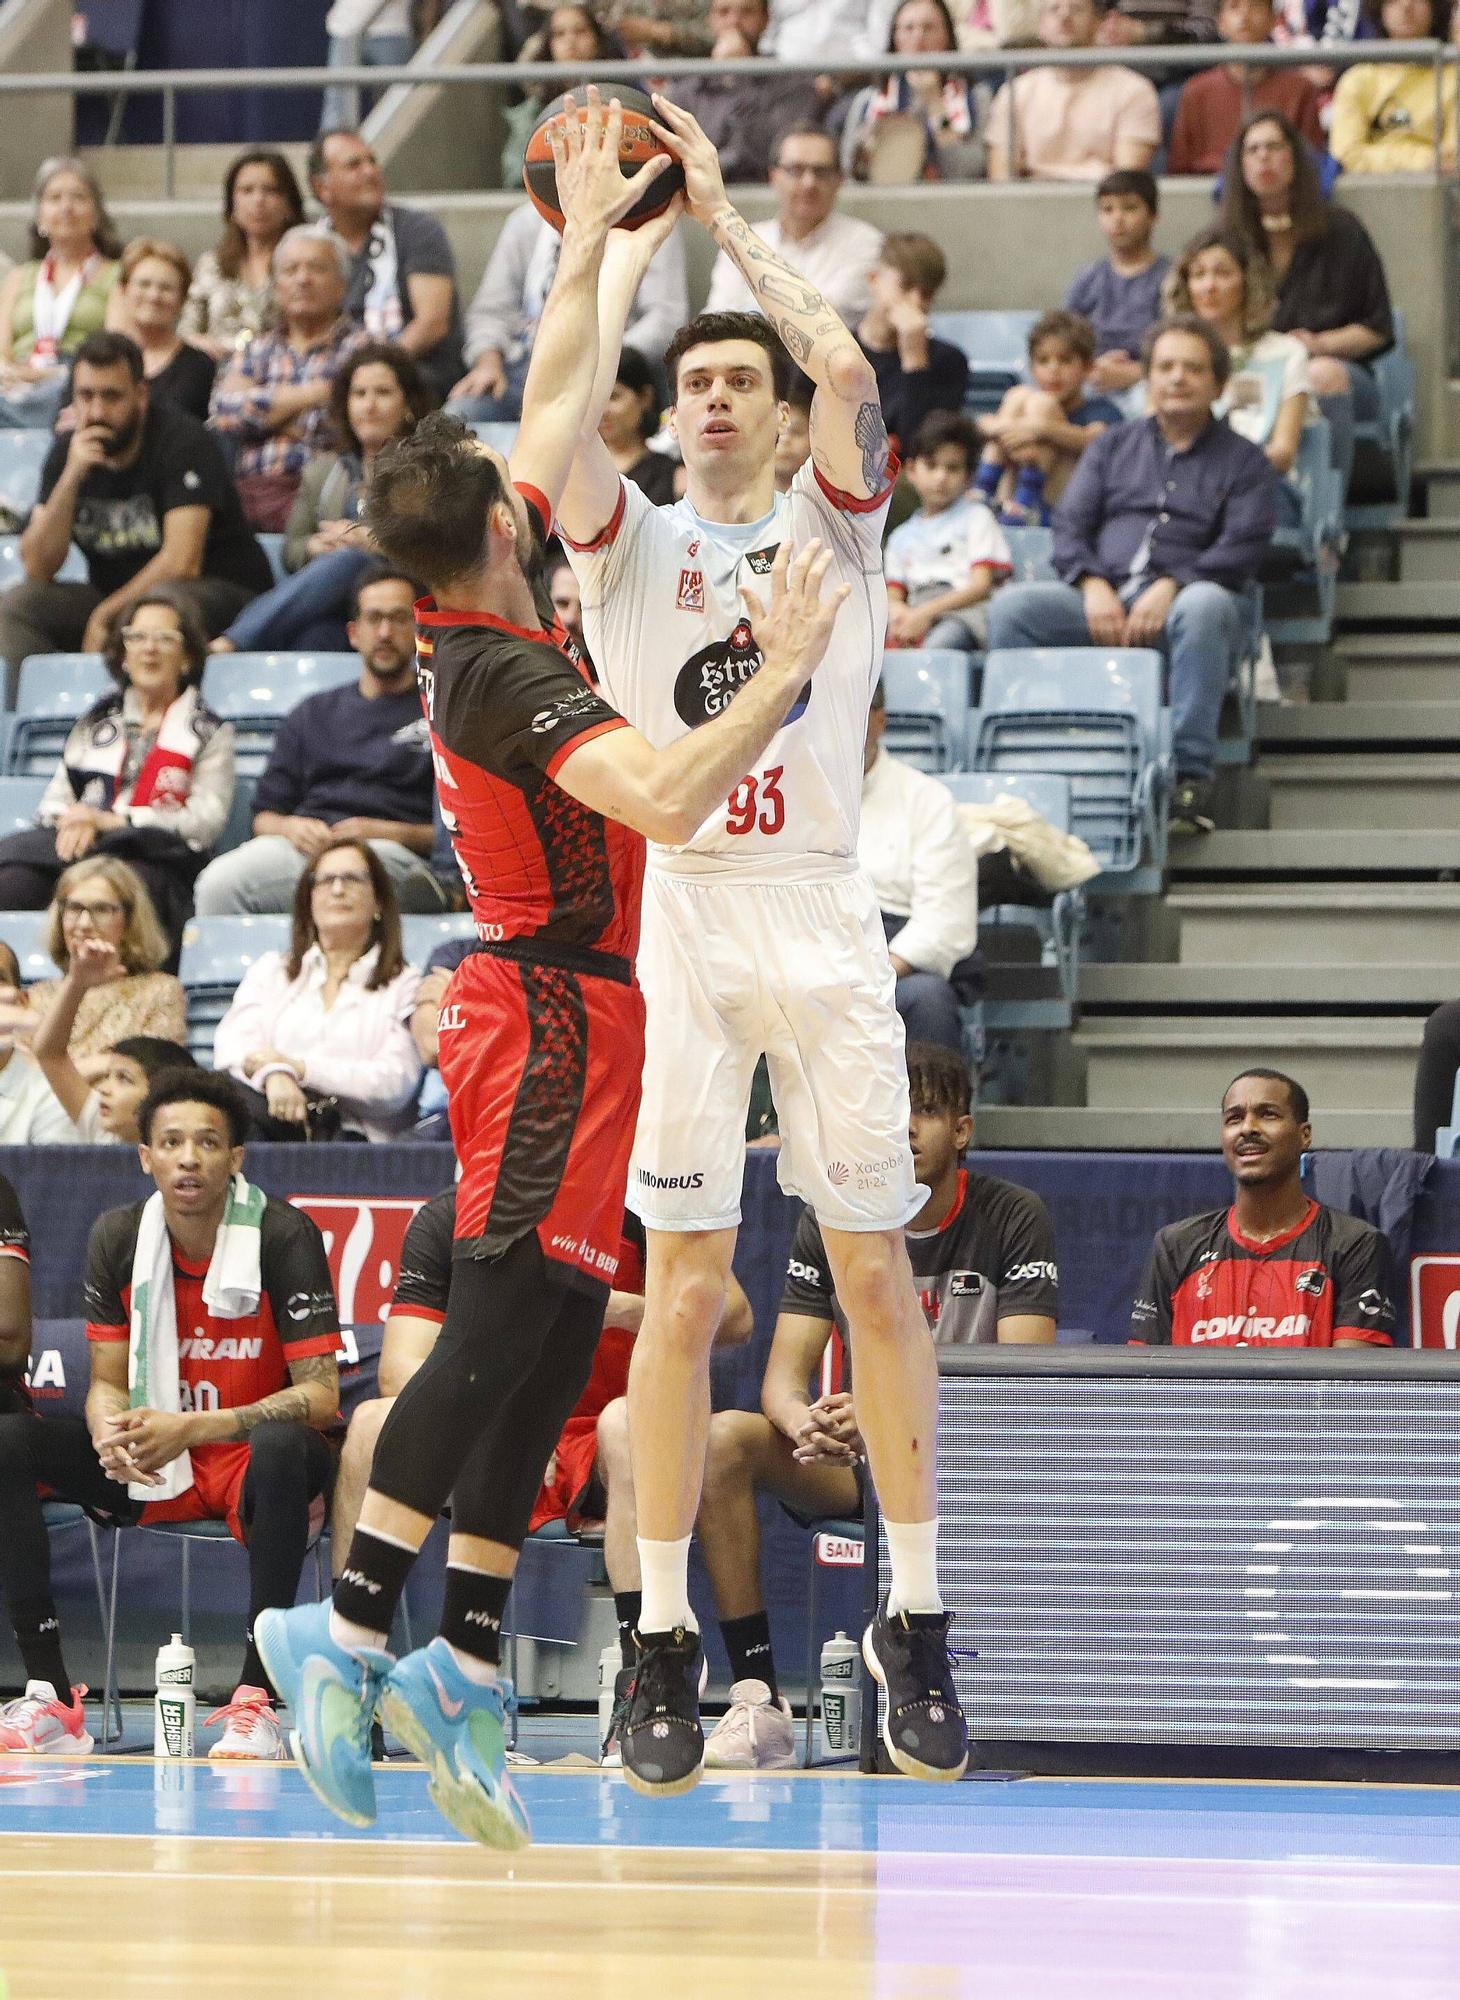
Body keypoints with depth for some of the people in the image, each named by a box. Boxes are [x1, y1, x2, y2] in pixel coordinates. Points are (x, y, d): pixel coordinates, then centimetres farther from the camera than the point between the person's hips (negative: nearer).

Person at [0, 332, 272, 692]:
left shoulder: (183, 442, -14)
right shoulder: (67, 453, 1)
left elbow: (182, 562, -22)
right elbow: (38, 568, -8)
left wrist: (104, 614, -16)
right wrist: (72, 476, -19)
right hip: (115, 598, 5)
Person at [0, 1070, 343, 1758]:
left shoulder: (285, 1235, -15)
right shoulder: (117, 1237, -2)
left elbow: (320, 1394, -18)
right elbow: (108, 1384, 3)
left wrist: (194, 1429, -30)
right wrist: (111, 1437, -23)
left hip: (252, 1462, -4)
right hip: (152, 1469, 4)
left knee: (282, 1447, -40)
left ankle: (255, 1702, -35)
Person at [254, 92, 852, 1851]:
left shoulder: (474, 632, 10)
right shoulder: (509, 675, -18)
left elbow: (556, 406, 23)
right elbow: (665, 797, -33)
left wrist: (592, 242, 28)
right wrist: (781, 679, -23)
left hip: (544, 1008, 10)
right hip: (555, 1016, -10)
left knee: (545, 1341, 6)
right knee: (505, 1324, -15)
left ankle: (465, 1663, 2)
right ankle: (353, 1625, -20)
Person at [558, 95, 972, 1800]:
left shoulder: (832, 525, 10)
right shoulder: (630, 546, 10)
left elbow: (848, 369, -8)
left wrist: (721, 213, -1)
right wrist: (624, 236, 0)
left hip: (828, 922, 0)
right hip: (686, 924, 0)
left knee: (875, 1270, 1)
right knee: (684, 1285, -2)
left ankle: (913, 1619, 8)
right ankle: (665, 1641, 1)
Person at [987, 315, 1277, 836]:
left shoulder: (1242, 461, 16)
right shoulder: (1114, 447, 26)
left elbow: (1241, 549, 0)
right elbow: (1070, 526, 14)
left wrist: (1171, 587, -17)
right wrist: (1093, 584, -8)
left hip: (1179, 598, -3)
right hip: (1102, 600, 3)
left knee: (1206, 605, -39)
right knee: (1011, 606, -24)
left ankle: (1190, 776, -41)